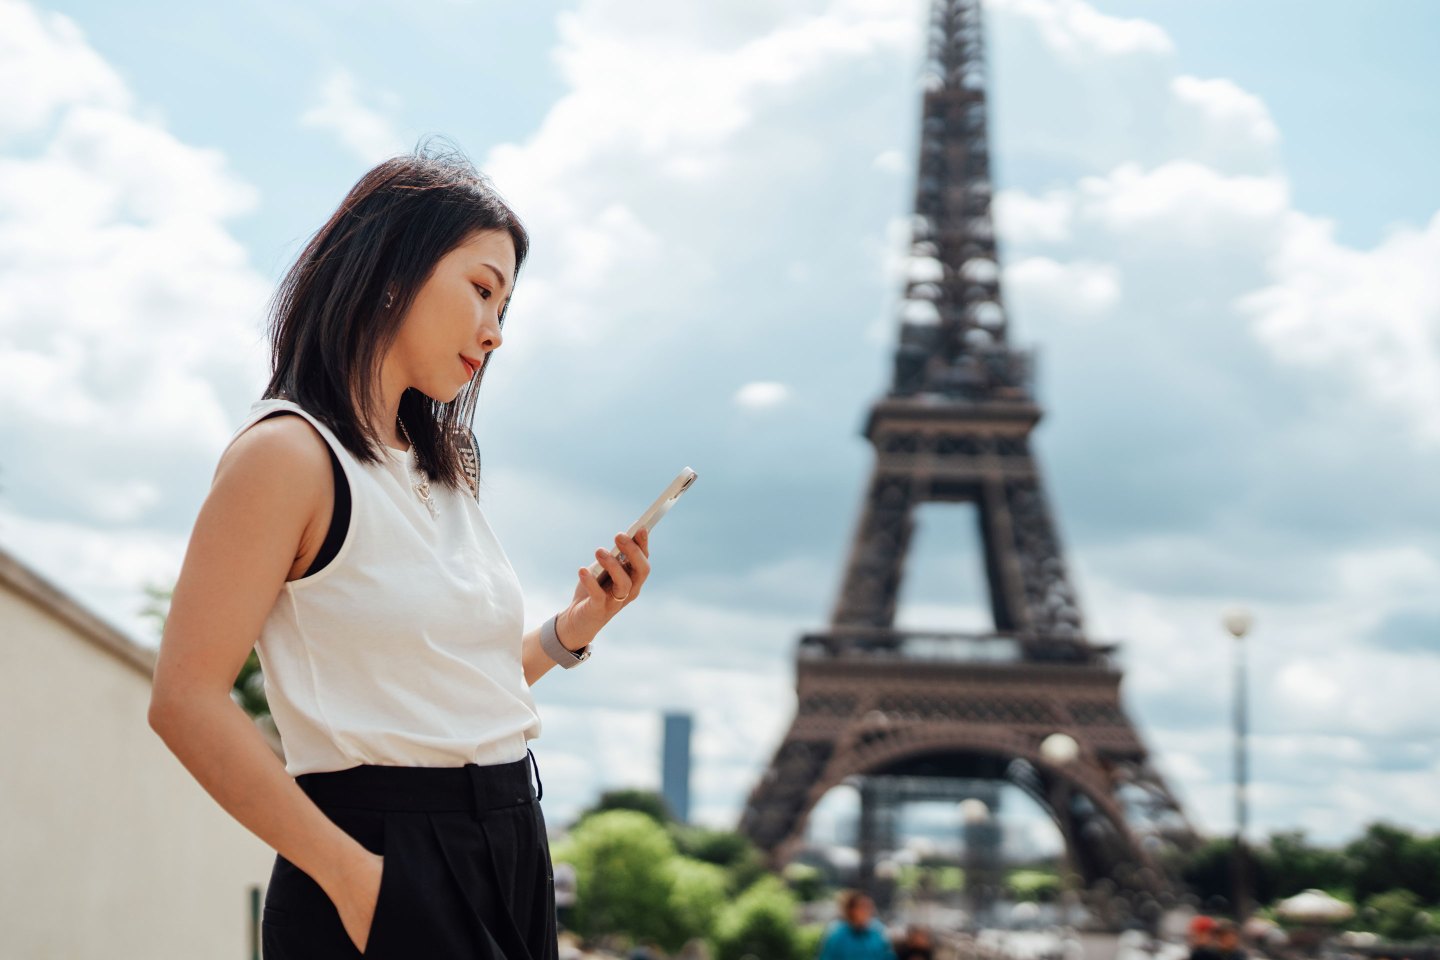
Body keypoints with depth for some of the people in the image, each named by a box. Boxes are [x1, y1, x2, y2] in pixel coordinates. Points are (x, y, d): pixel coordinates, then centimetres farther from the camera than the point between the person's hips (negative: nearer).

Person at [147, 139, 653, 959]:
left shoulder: (438, 473, 15)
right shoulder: (290, 454, -10)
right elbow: (188, 699, -17)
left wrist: (573, 630, 3)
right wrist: (356, 876, -20)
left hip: (509, 852, 8)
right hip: (393, 867, -8)